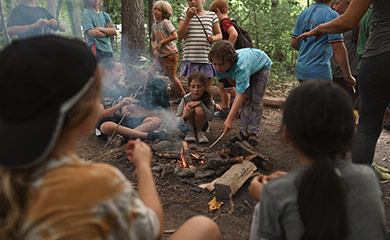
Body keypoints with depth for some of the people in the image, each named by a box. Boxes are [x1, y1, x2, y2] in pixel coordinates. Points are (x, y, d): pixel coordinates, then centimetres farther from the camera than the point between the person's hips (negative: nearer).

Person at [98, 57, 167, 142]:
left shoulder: (122, 89, 10)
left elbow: (124, 115, 7)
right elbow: (101, 115, -15)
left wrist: (128, 112, -18)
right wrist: (120, 105, -27)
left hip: (123, 121, 6)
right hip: (106, 123, -6)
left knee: (156, 121, -9)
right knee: (108, 127, -44)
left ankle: (124, 135, -33)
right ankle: (149, 135, -36)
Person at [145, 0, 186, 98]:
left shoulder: (165, 22, -8)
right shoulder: (154, 26, 13)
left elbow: (175, 36, -16)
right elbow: (152, 40, 22)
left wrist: (162, 42, -14)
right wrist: (154, 48, 1)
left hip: (170, 54, -7)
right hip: (159, 55, 7)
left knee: (171, 76, -2)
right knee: (149, 73, 1)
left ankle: (184, 96, 10)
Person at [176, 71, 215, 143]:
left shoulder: (207, 98, -19)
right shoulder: (185, 99, -22)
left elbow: (211, 118, -26)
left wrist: (201, 103, -34)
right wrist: (184, 116, -43)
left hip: (201, 125, 0)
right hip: (187, 125, 0)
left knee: (199, 110, -31)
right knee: (190, 108, -29)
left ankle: (199, 132, -7)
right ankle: (190, 132, -11)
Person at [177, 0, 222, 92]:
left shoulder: (212, 15, 10)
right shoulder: (185, 16, 11)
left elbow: (219, 35, 13)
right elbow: (180, 35, 0)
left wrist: (213, 38, -11)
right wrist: (188, 18, -7)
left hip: (207, 58, 0)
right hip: (190, 59, 0)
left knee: (207, 89, 5)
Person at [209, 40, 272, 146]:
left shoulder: (241, 66, -50)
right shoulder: (219, 67, -31)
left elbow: (240, 95, -52)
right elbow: (230, 78, -5)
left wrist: (229, 120, -55)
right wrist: (242, 90, -8)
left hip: (262, 65, -5)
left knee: (256, 101, -10)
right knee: (247, 99, -5)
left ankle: (254, 132, -3)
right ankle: (243, 131, 2)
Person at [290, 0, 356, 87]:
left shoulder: (303, 13, 9)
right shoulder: (331, 15, -12)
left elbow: (293, 43, 11)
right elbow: (338, 48, -17)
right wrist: (348, 76, -12)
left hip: (300, 69, 7)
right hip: (319, 71, -7)